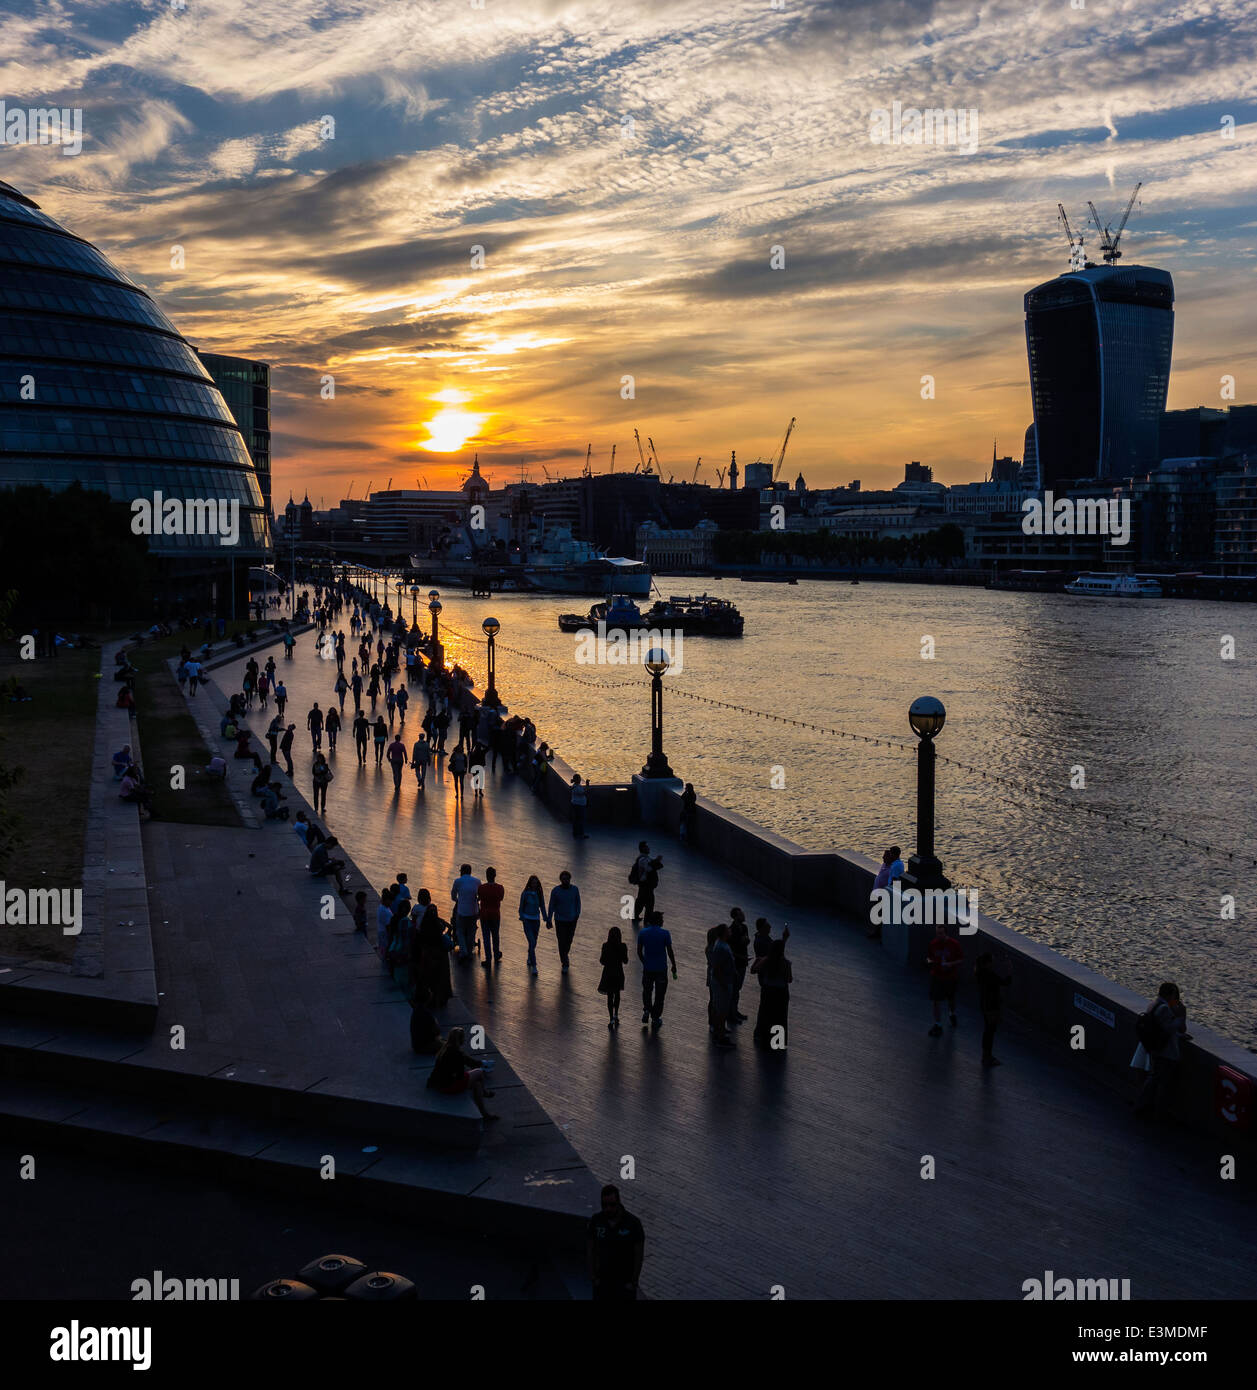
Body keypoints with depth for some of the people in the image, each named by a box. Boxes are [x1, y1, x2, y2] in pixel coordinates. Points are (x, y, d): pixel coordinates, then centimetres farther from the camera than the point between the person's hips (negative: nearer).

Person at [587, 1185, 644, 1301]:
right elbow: (590, 1248, 0)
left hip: (625, 1281, -2)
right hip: (602, 1280, 2)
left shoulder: (633, 1223, -20)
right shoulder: (596, 1221, -12)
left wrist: (634, 1281, -9)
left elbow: (639, 1254, -11)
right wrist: (592, 1275, -2)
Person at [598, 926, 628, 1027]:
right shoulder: (623, 946, -12)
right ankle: (616, 1014, 14)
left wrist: (600, 956, 8)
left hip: (608, 973, -1)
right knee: (617, 994, 23)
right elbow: (625, 961, -5)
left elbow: (602, 961, -12)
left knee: (610, 996, 10)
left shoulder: (605, 946, -14)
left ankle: (611, 1019, 7)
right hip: (618, 973, 1)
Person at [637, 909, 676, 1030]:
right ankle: (655, 1019, 15)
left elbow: (639, 951, 1)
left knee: (647, 990, 24)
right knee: (659, 994, 10)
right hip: (661, 969, -2)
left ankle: (646, 1010, 9)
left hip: (647, 968, 2)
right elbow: (670, 952, -8)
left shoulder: (642, 933, -4)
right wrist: (674, 966, 4)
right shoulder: (665, 934, -12)